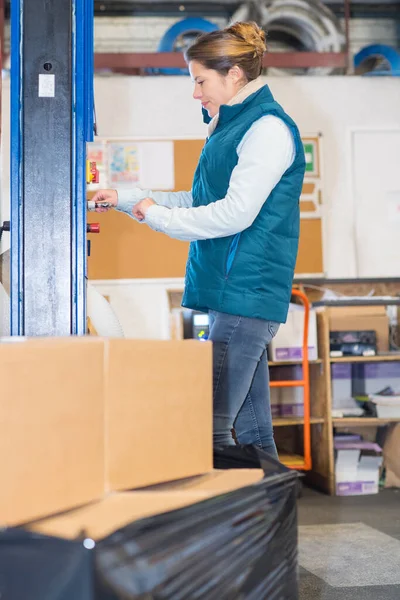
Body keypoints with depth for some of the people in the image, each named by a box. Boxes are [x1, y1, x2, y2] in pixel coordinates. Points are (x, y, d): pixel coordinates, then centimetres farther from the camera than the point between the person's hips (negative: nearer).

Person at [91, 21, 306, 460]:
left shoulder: (268, 128, -10)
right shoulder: (233, 125, 20)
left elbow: (234, 213, -18)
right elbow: (199, 202, 23)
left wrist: (157, 215, -7)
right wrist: (125, 200, 18)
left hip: (247, 292, -10)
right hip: (232, 293, 10)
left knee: (209, 425, -12)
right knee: (252, 428, 12)